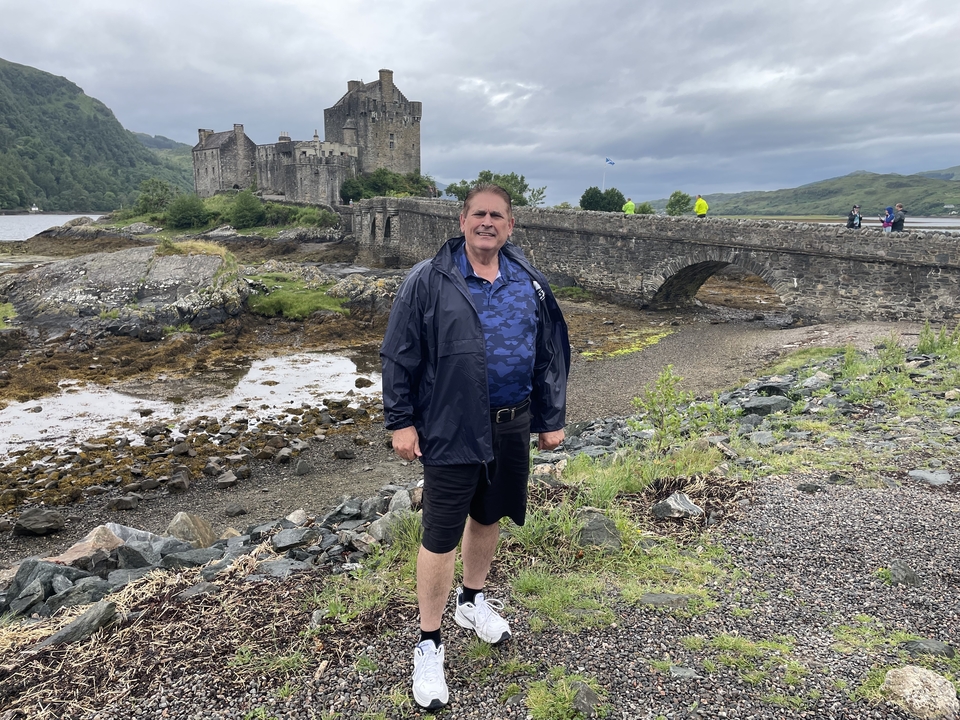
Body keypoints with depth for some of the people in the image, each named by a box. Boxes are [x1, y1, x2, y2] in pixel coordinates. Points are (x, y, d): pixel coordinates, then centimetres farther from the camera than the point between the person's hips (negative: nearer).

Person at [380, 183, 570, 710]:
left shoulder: (530, 284, 4)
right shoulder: (428, 282, -8)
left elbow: (550, 354, 10)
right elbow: (399, 356, -6)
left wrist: (551, 419, 10)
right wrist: (400, 422, -8)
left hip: (511, 428, 5)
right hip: (450, 433, -4)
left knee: (488, 517, 21)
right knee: (441, 536, 3)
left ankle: (472, 601, 47)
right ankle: (429, 644, 21)